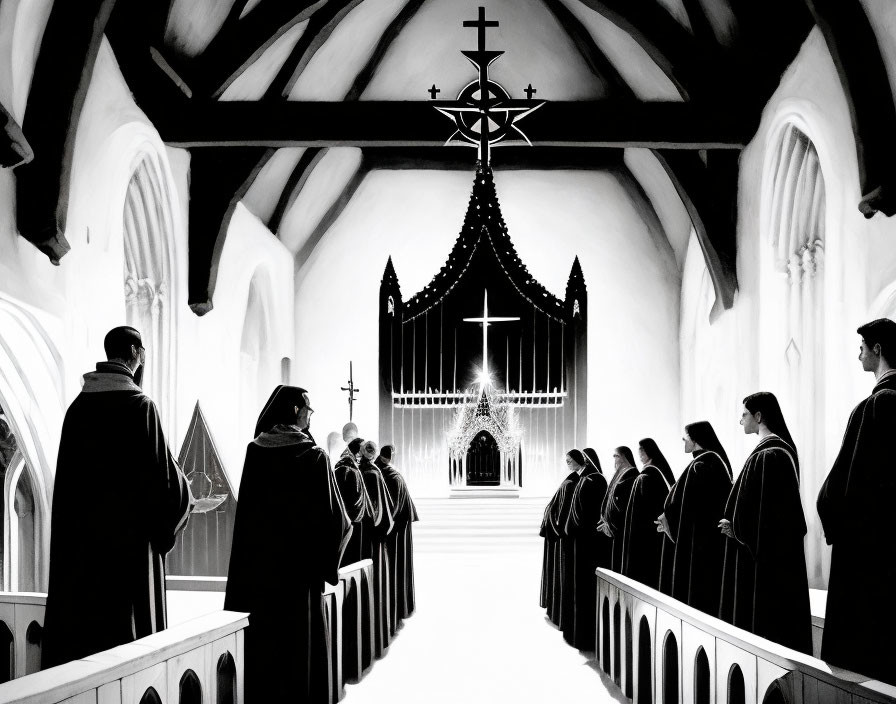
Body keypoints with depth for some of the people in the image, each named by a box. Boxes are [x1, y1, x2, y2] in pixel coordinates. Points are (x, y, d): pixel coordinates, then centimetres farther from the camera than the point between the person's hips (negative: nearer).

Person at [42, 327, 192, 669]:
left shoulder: (78, 405, 6)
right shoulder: (140, 405, -11)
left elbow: (69, 473, 11)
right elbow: (160, 470, -10)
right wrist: (184, 495, 9)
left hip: (80, 534, 6)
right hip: (129, 535, -6)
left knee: (80, 620, 9)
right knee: (126, 626, 0)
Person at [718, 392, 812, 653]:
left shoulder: (767, 455, -18)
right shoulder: (781, 448, 12)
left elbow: (763, 510, -21)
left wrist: (735, 527, -10)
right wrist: (734, 524, 10)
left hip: (766, 556, -10)